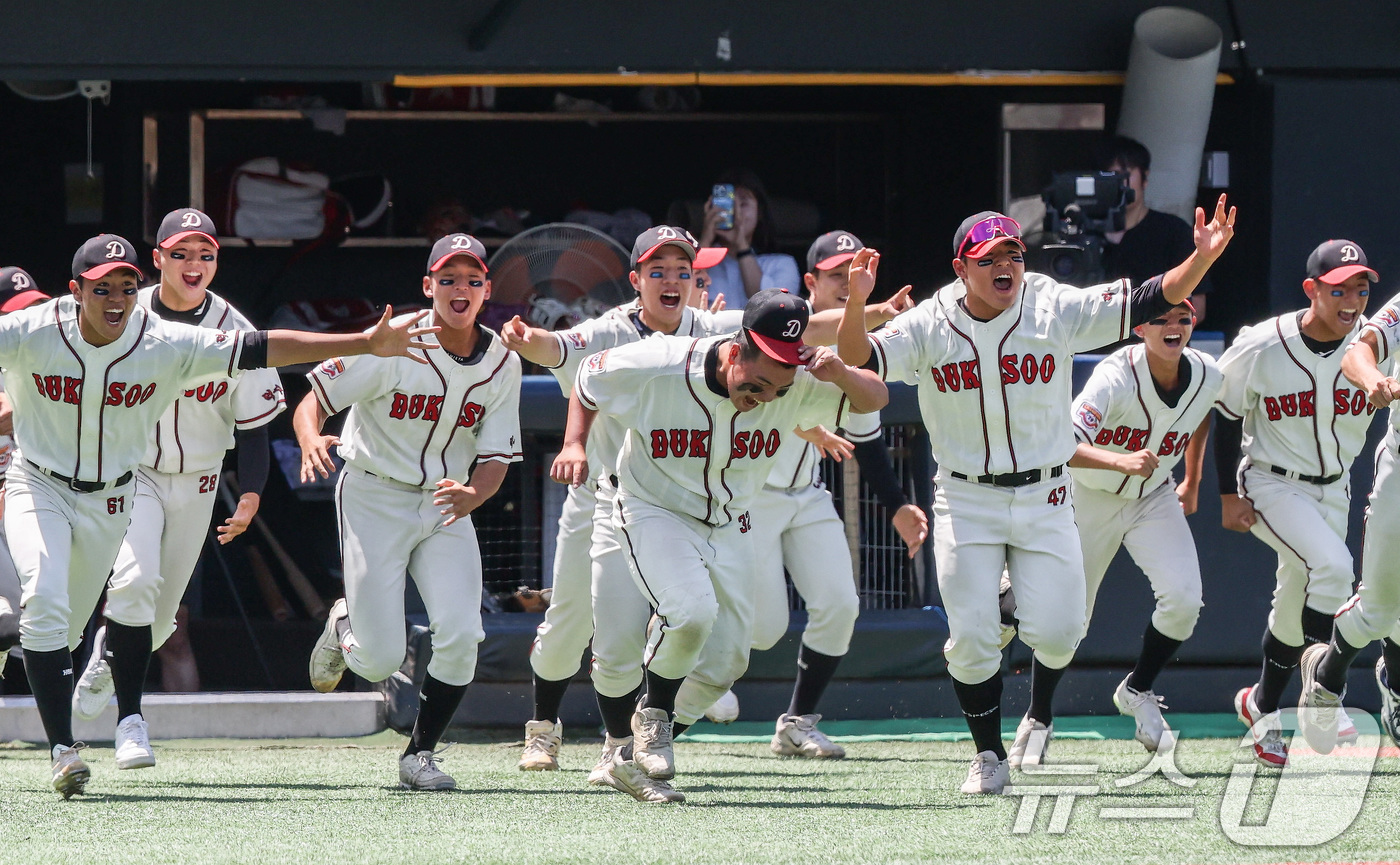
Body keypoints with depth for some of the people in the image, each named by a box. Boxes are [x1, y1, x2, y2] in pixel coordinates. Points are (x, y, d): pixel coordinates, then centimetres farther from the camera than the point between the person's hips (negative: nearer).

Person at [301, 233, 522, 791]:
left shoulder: (502, 365, -3)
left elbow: (496, 458, -3)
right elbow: (312, 402, -14)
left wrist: (472, 495, -26)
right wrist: (311, 441, -38)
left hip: (446, 506, 4)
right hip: (374, 498, -4)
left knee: (461, 635, -14)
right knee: (380, 660, -8)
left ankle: (419, 754, 8)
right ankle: (344, 628, 30)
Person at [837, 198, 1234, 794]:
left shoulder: (1056, 310, -7)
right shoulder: (929, 326, -7)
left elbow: (1150, 301, -11)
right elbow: (857, 359, -18)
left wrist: (1203, 257, -27)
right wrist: (856, 302, -37)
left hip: (1044, 498, 0)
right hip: (966, 503, 0)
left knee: (1055, 629, -7)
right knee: (972, 638, -5)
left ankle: (1039, 716, 26)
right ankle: (989, 755, 15)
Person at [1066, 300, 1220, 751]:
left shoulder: (1208, 376, -14)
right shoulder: (1116, 377, -31)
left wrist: (1192, 484, 19)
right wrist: (1121, 462, -60)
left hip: (1154, 498, 3)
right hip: (1090, 498, -3)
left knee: (1183, 596, -19)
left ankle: (1138, 691, 6)